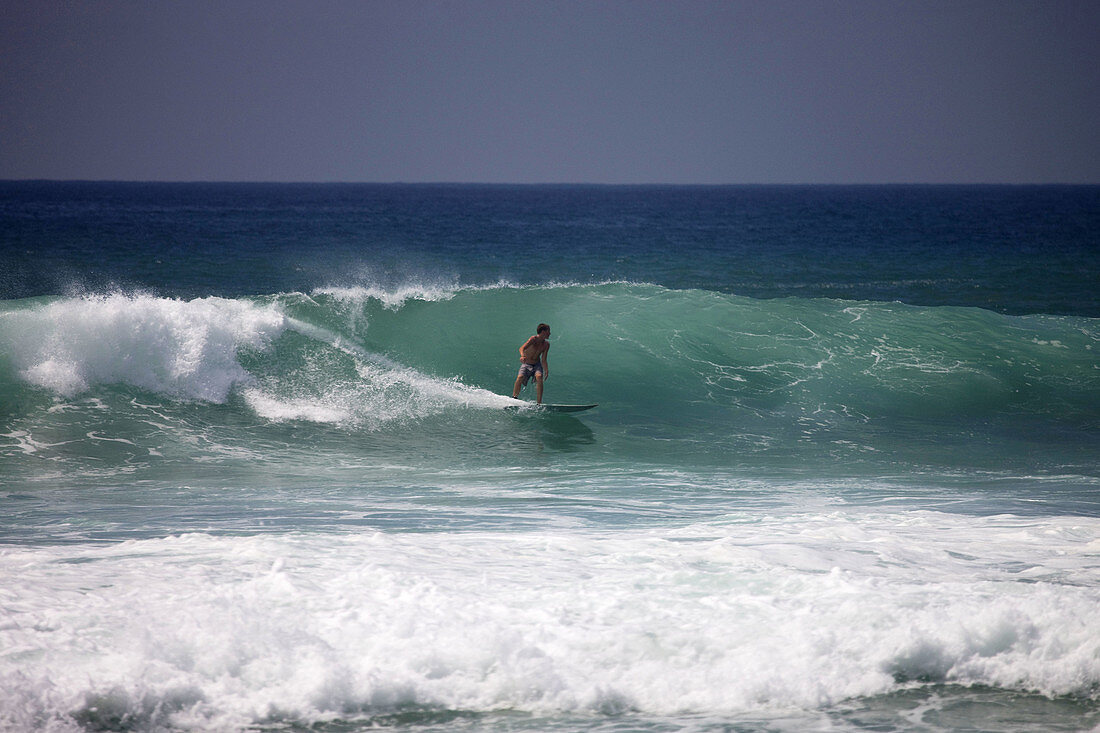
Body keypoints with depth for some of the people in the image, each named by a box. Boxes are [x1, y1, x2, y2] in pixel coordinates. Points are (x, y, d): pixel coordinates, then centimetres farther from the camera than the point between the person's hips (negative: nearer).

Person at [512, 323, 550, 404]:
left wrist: (546, 370, -17)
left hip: (537, 365, 3)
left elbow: (543, 360, 1)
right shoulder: (533, 339, -19)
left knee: (539, 377, -27)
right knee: (520, 377, -29)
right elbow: (522, 348, -35)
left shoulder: (546, 344, -3)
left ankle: (539, 403, -27)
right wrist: (522, 356, -56)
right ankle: (514, 398, -12)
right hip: (526, 364, -3)